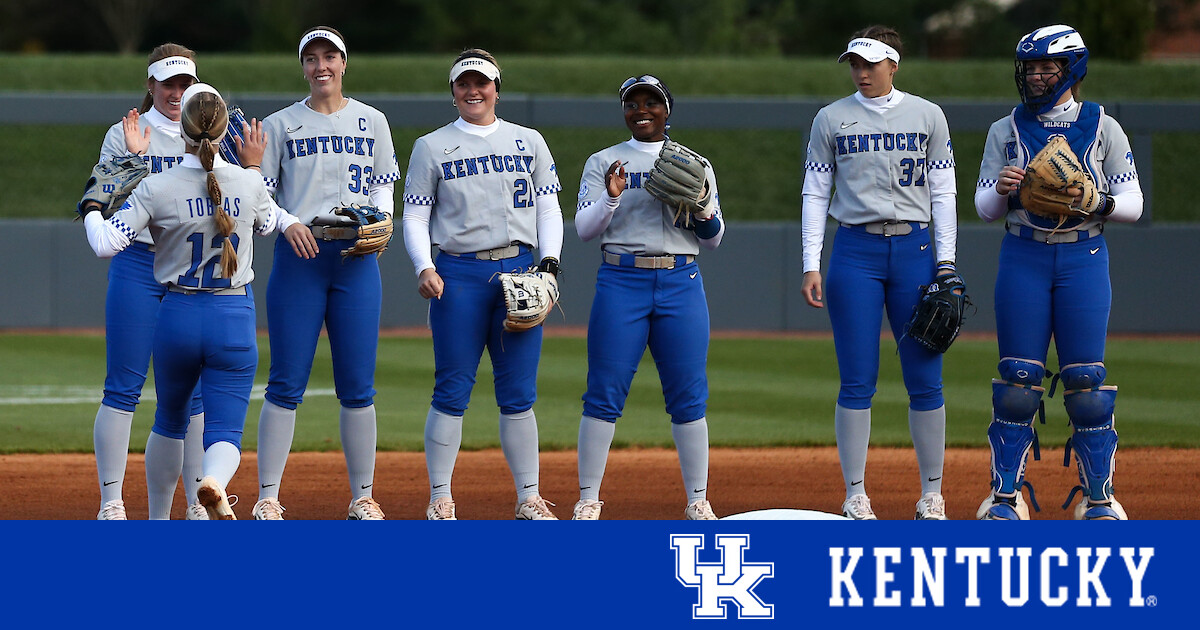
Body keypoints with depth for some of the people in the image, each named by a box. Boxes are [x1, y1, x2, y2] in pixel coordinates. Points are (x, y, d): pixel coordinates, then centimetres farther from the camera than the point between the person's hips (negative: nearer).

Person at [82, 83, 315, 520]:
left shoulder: (157, 189, -10)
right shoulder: (249, 184, -2)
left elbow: (105, 243, -12)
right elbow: (266, 222, 19)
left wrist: (90, 210, 7)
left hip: (177, 317, 0)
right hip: (235, 320, 0)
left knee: (169, 421, 21)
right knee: (226, 430, -3)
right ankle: (215, 481, -37)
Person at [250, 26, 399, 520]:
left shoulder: (372, 122, 13)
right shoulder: (280, 125, 7)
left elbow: (384, 185, 15)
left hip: (356, 257, 2)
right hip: (297, 255, -1)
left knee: (357, 386, 0)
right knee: (286, 382, -5)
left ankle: (362, 498, 6)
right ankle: (267, 498, -3)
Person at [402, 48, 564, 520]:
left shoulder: (529, 142, 14)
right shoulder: (431, 147, 8)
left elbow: (548, 208, 13)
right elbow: (415, 216, 6)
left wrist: (549, 261, -3)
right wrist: (424, 268, -10)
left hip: (519, 271, 2)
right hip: (458, 273, -2)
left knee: (518, 392, 0)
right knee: (452, 390, -5)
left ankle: (529, 498, 4)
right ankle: (440, 499, -1)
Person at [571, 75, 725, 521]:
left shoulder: (695, 164, 14)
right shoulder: (604, 163, 10)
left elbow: (713, 240, 12)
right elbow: (584, 228, 1)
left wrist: (702, 211, -8)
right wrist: (611, 198, -16)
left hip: (681, 283, 1)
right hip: (621, 282, -1)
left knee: (689, 395, -3)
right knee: (605, 392, -6)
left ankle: (698, 501, 3)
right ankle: (588, 500, -3)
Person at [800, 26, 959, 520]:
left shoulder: (928, 116, 7)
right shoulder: (831, 119, 7)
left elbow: (942, 194, 6)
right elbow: (815, 194, 6)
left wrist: (946, 264, -2)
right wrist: (811, 266, -3)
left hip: (914, 249, 0)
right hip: (855, 252, 0)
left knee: (925, 377, -1)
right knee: (857, 381, -3)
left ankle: (932, 497, 8)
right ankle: (855, 497, 2)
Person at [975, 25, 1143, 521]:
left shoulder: (1103, 129, 6)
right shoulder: (1006, 130, 9)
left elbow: (1132, 204, 4)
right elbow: (984, 208, 7)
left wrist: (1099, 202, -16)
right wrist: (1001, 190, -15)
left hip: (1084, 257, -1)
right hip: (1024, 258, 1)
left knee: (1085, 378, -4)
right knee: (1018, 377, -3)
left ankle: (1098, 497, 4)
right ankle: (1005, 495, 3)